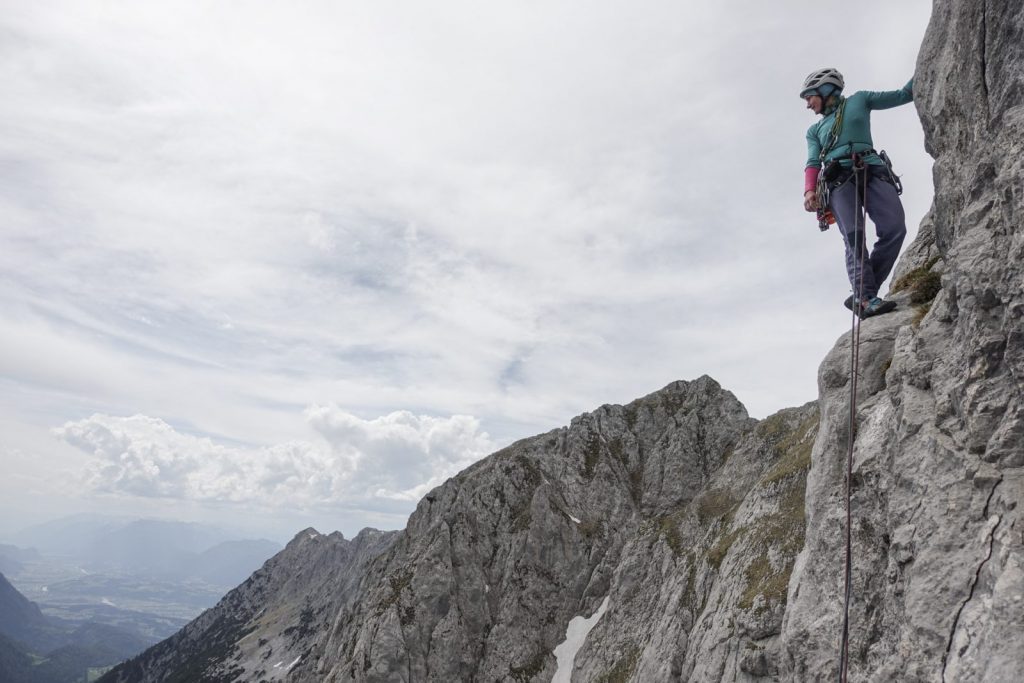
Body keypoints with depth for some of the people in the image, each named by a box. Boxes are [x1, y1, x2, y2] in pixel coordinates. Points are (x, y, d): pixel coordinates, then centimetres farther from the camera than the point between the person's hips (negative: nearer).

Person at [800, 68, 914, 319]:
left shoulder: (859, 101, 27)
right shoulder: (815, 130, 28)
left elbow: (903, 95, 29)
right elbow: (813, 163, 12)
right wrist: (809, 191, -7)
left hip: (872, 172, 0)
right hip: (838, 180, 0)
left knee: (895, 229, -23)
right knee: (854, 237, -23)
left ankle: (862, 296, -21)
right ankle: (867, 299, -34)